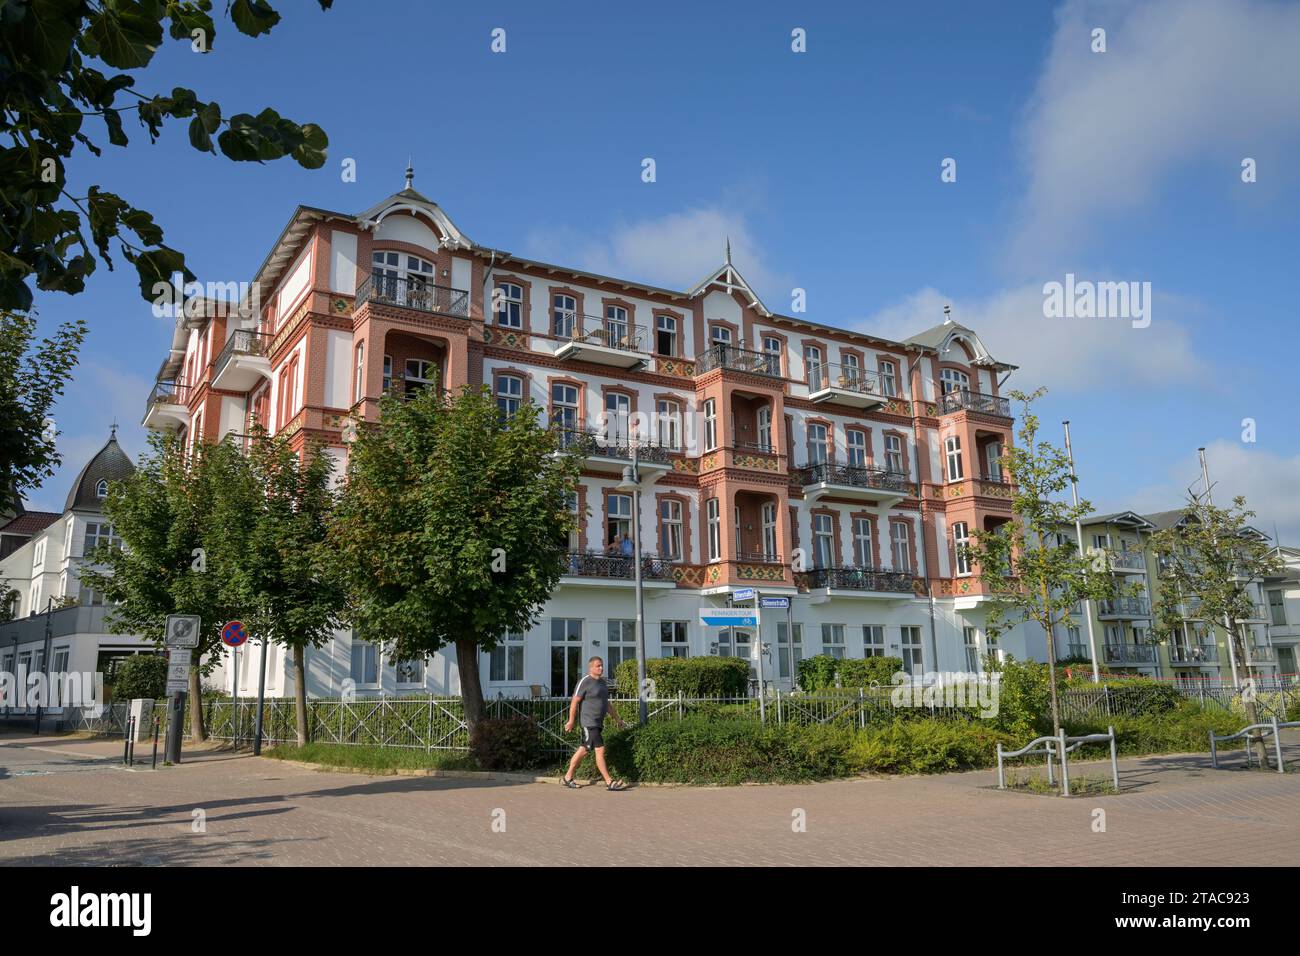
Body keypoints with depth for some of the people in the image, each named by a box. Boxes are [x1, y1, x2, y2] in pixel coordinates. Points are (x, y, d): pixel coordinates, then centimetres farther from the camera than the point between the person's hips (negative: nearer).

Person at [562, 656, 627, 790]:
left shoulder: (602, 682, 15)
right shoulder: (585, 682, -11)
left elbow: (607, 704, 22)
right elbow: (575, 702, -12)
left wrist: (618, 719, 21)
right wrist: (571, 721, -14)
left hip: (598, 723, 9)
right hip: (589, 723, -9)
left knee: (583, 750, 14)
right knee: (600, 750, -10)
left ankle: (568, 778, 24)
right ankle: (610, 782, -8)